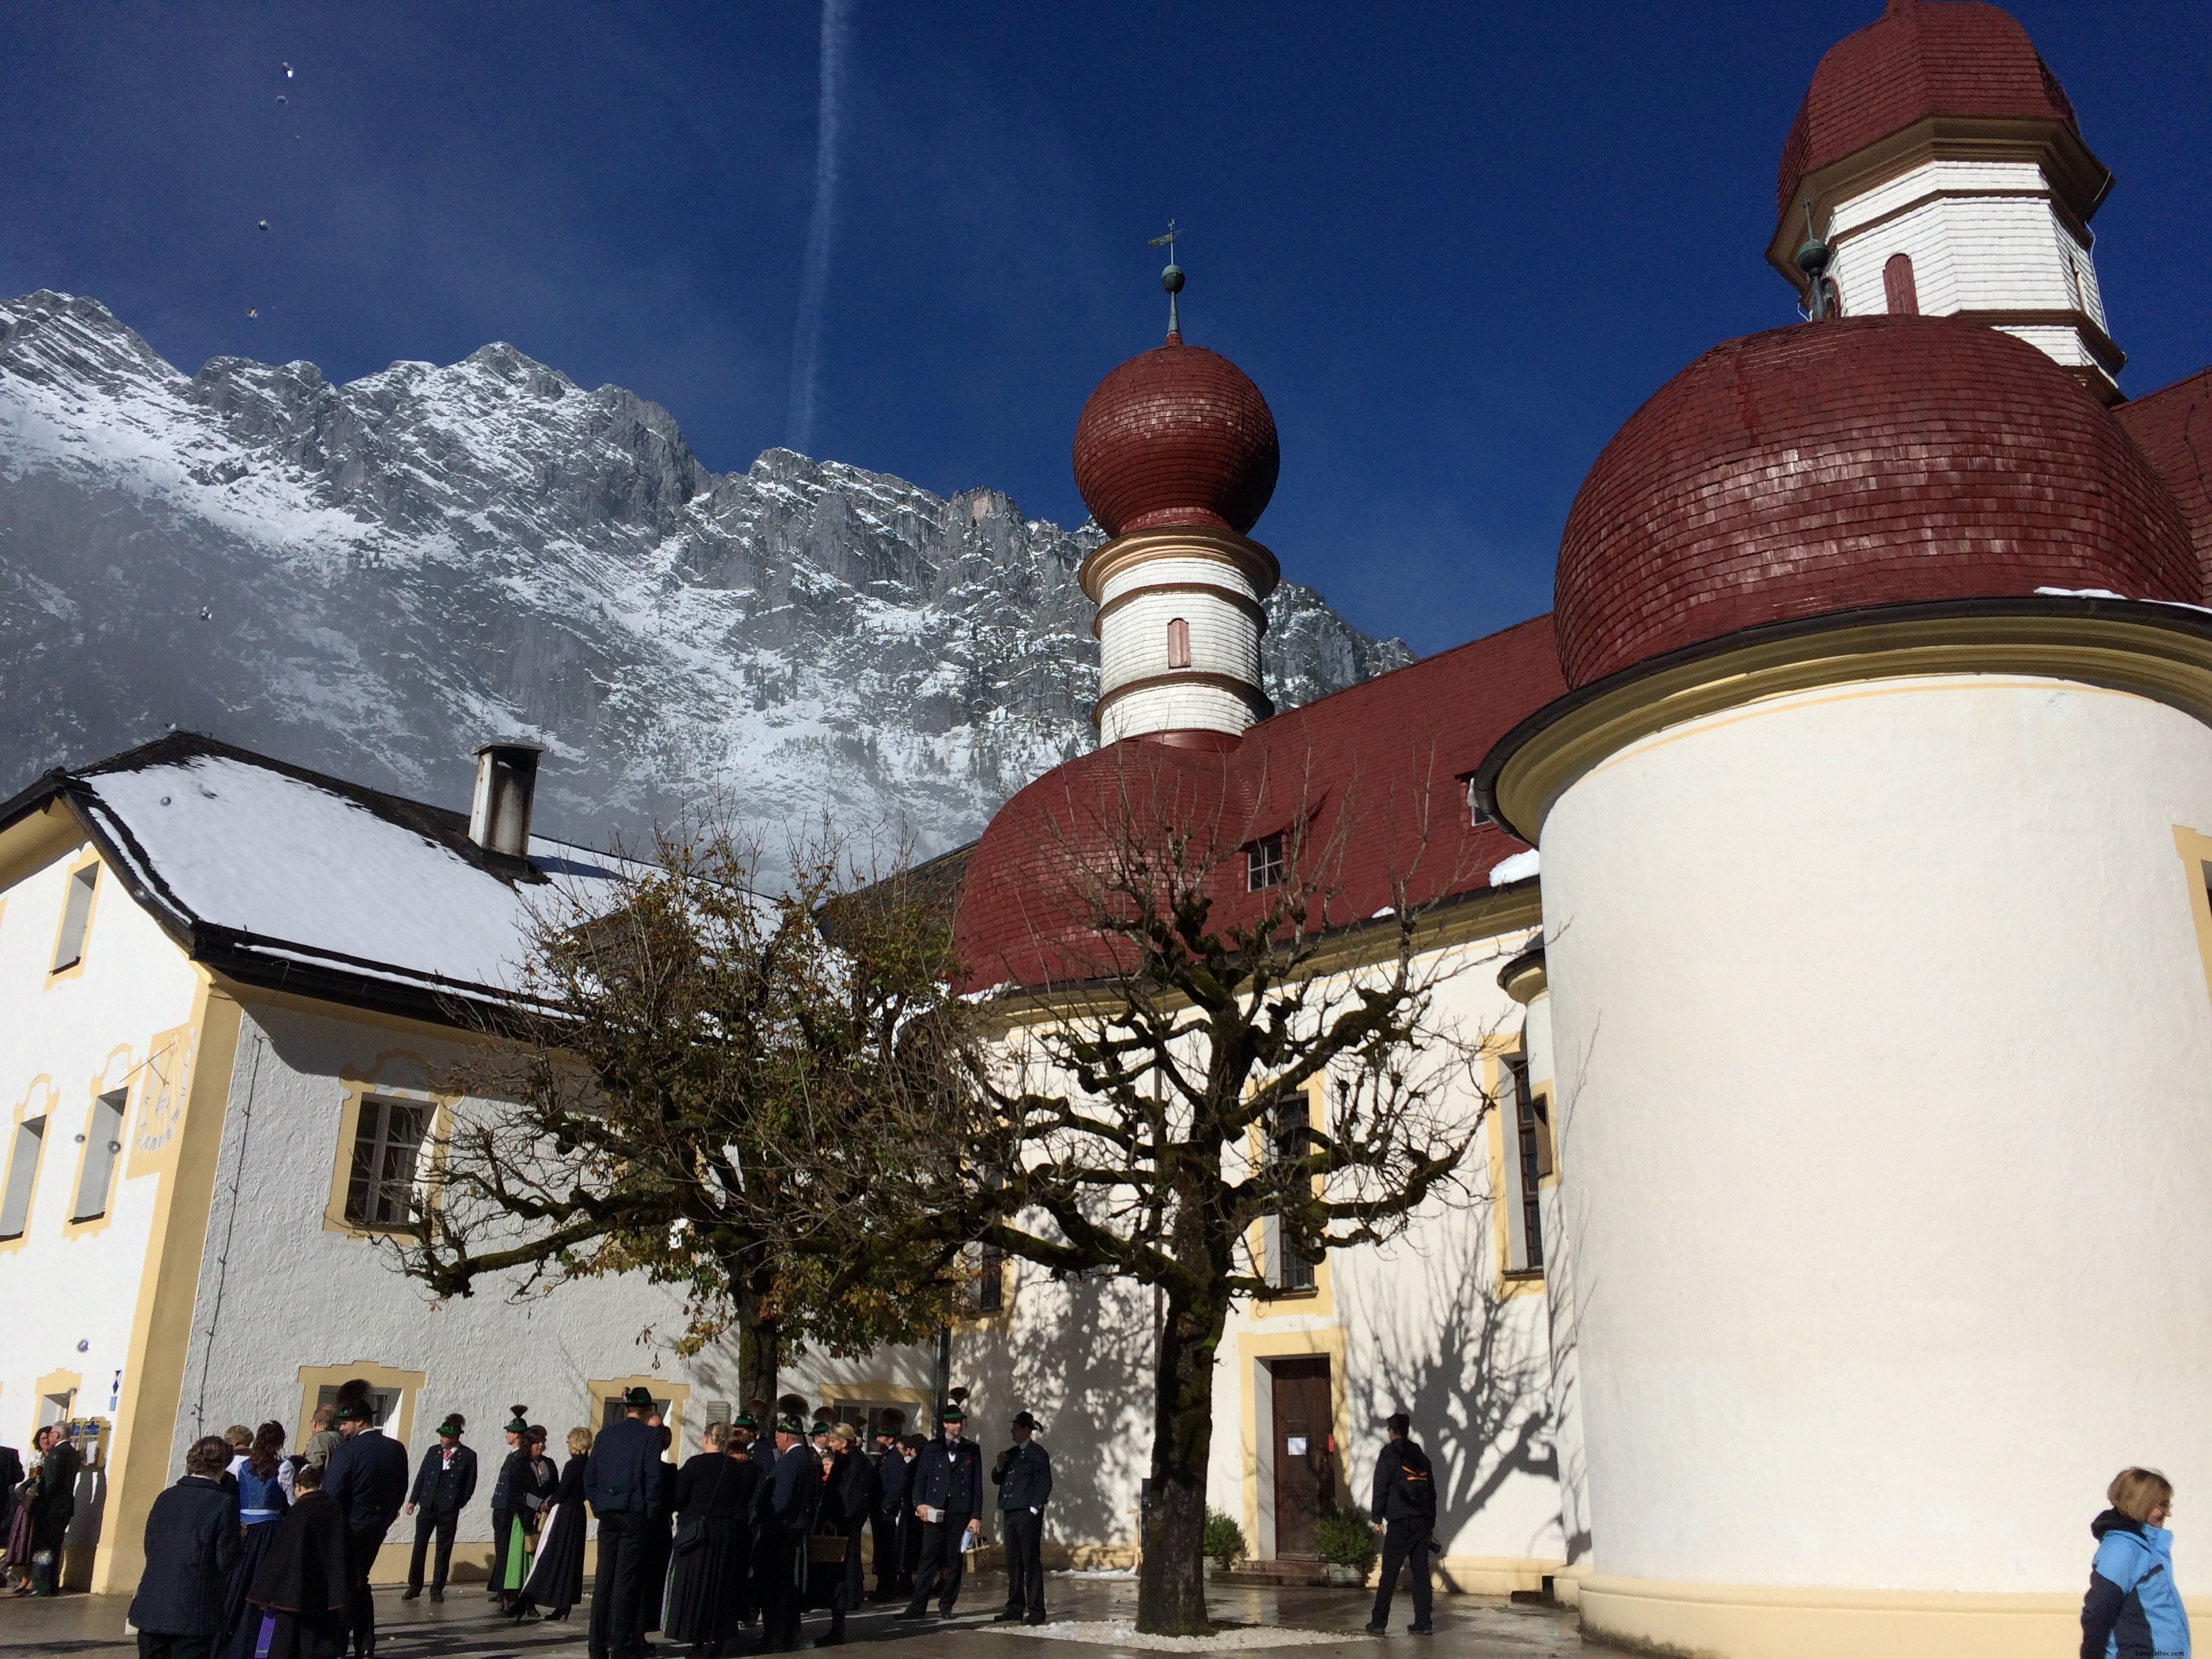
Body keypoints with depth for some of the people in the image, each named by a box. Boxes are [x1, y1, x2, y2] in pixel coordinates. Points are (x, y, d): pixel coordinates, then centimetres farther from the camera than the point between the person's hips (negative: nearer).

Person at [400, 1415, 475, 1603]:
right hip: (427, 1507, 3)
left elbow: (470, 1484, -1)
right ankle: (414, 1587, 17)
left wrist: (458, 1504, -2)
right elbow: (421, 1476, 9)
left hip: (449, 1511, -3)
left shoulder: (468, 1456, -4)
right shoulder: (433, 1451, 5)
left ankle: (437, 1590, 12)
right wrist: (413, 1500, 4)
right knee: (419, 1547, 5)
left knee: (444, 1552, 4)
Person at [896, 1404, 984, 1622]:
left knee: (955, 1561, 3)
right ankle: (918, 1607, 1)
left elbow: (977, 1486, 6)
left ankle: (946, 1606, 14)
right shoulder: (931, 1449, 9)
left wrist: (976, 1516, 0)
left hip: (960, 1514, 1)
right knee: (928, 1560, -3)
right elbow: (920, 1480, 7)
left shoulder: (972, 1451, 9)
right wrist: (919, 1503, -9)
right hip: (934, 1512, -1)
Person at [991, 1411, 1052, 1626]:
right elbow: (996, 1480, 20)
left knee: (1031, 1562, -5)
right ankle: (1015, 1608, 16)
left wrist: (1033, 1509, -12)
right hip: (1010, 1513, 7)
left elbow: (1045, 1484, -8)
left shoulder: (1037, 1453, -4)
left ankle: (1036, 1611, -1)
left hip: (1028, 1514, -7)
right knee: (1013, 1562, 10)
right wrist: (999, 1467, 0)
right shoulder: (1010, 1453, 17)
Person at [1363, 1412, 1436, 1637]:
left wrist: (1377, 1518, -2)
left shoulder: (1389, 1455, -4)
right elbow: (1432, 1491, 17)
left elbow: (1380, 1488, -8)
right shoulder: (1421, 1457, 14)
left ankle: (1379, 1623, -1)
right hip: (1422, 1523, 5)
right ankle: (1423, 1623, 5)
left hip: (1399, 1523, -5)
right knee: (1421, 1573, 7)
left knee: (1389, 1574, -3)